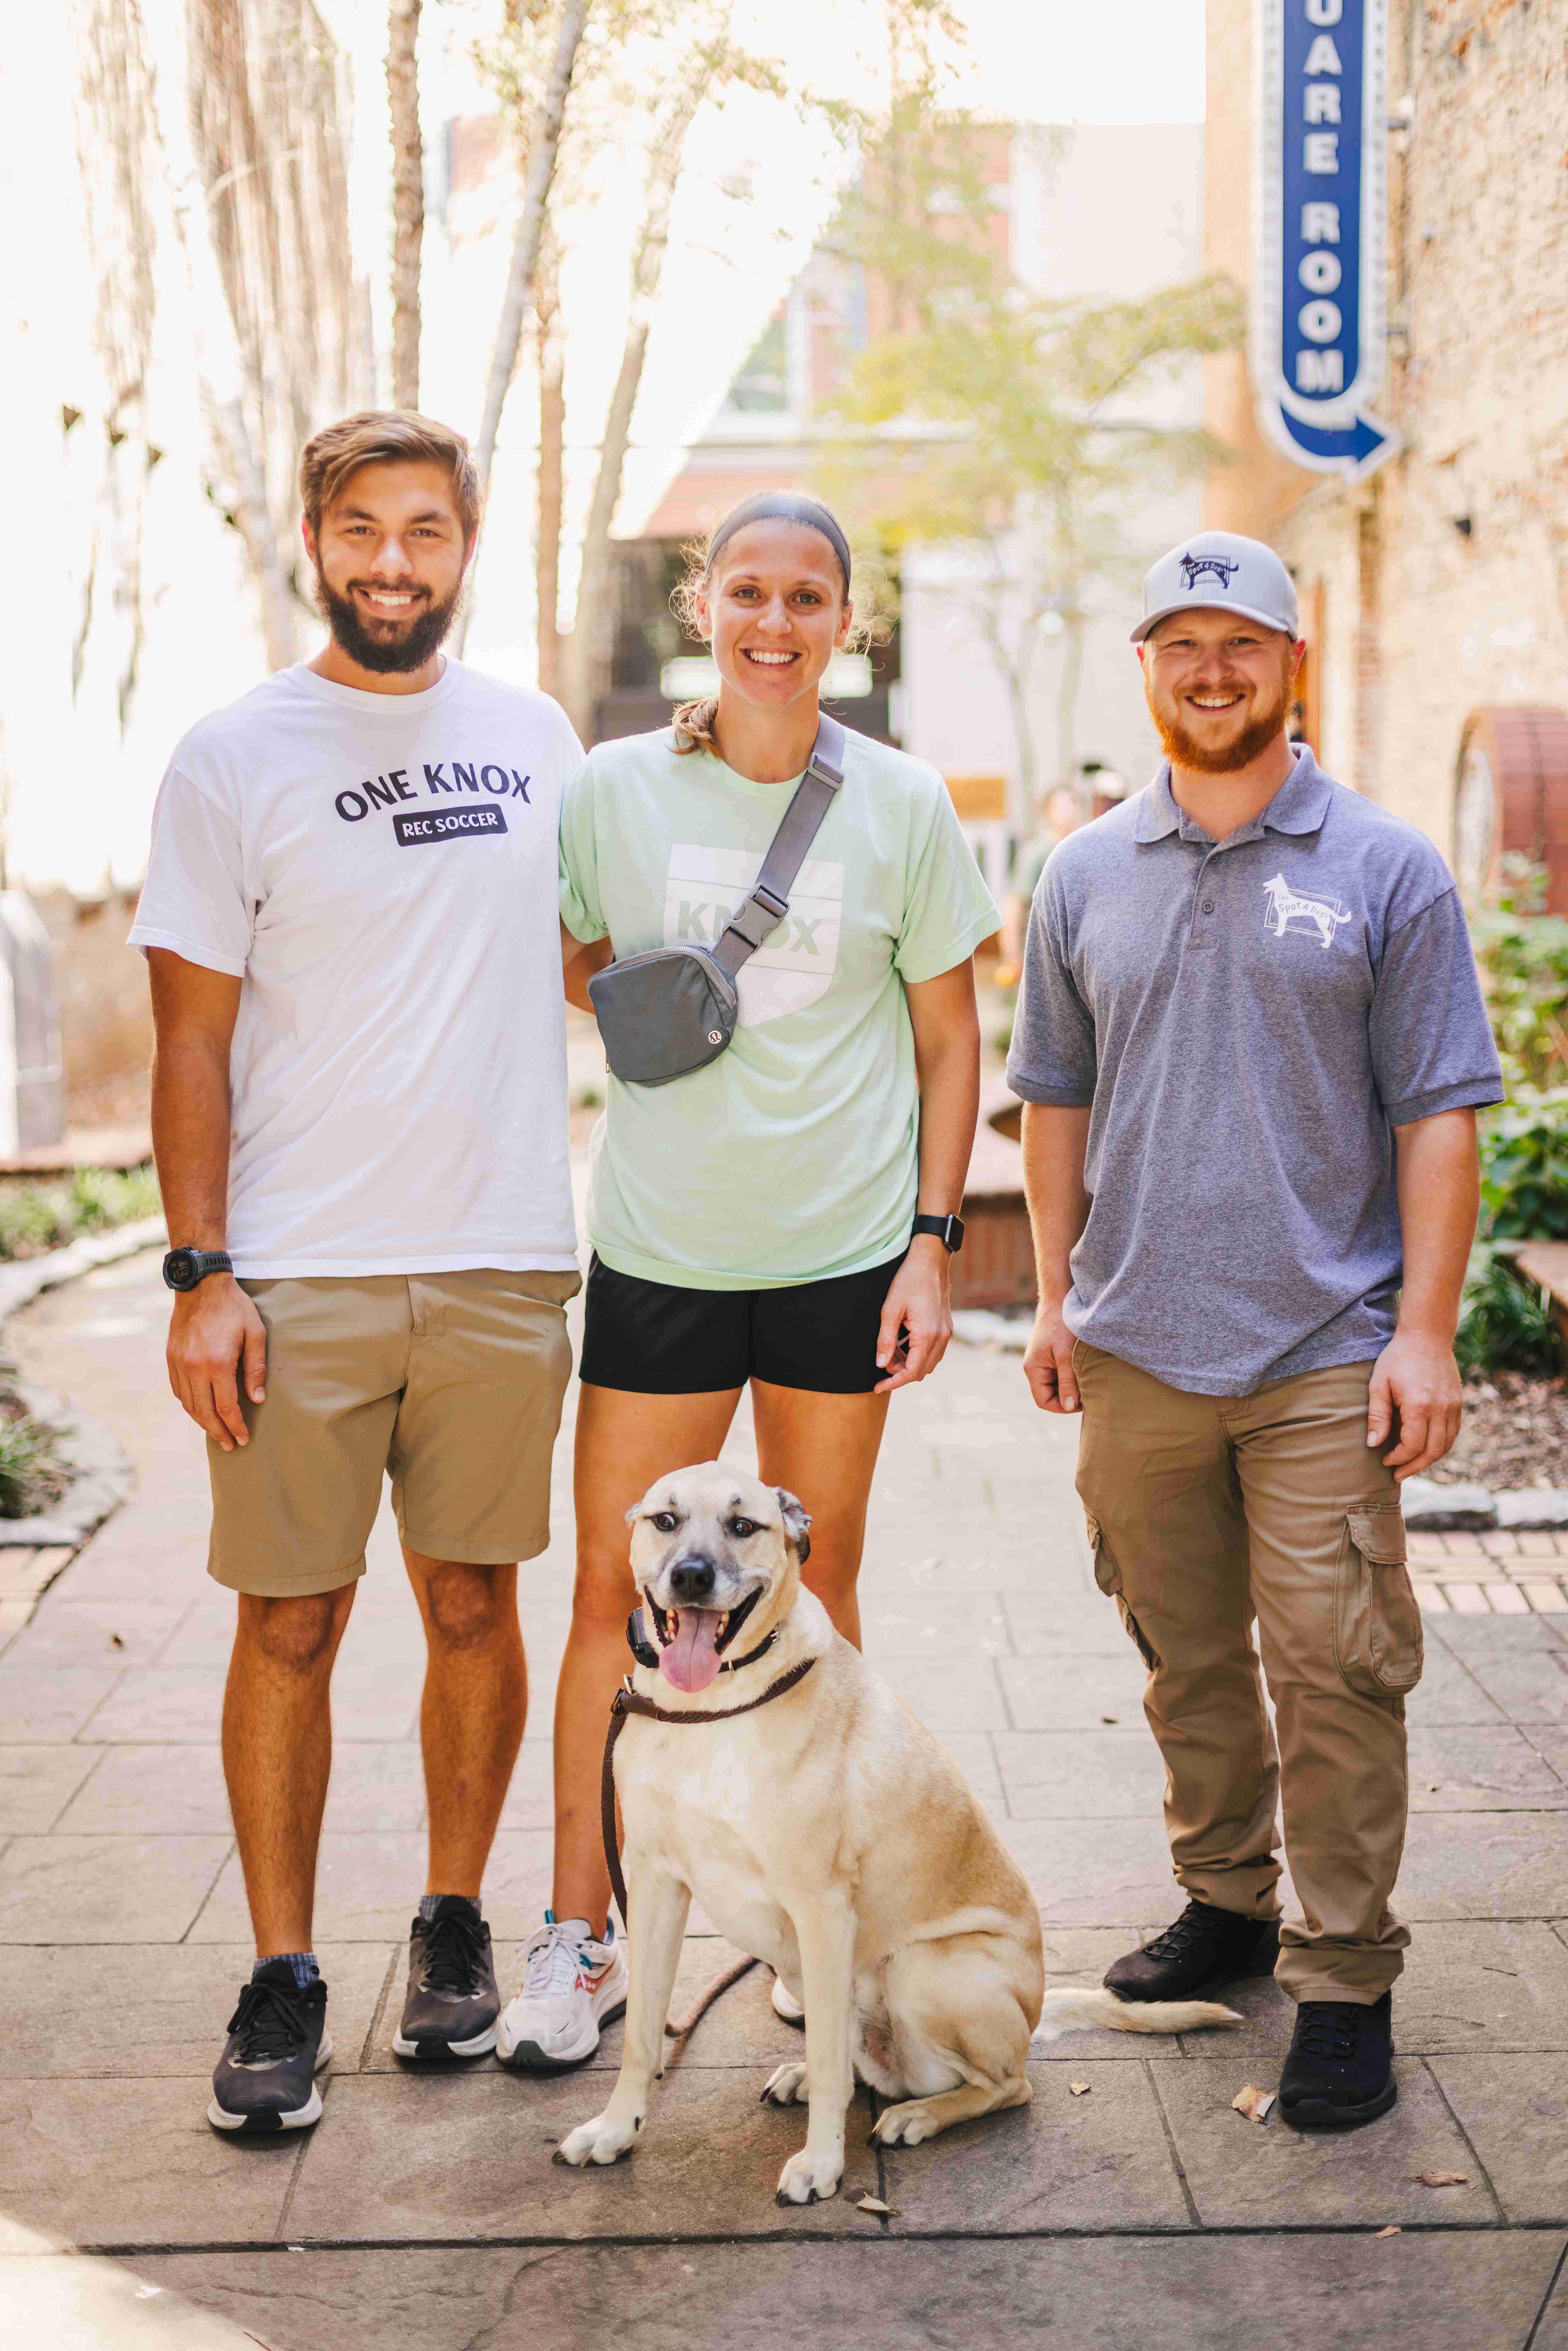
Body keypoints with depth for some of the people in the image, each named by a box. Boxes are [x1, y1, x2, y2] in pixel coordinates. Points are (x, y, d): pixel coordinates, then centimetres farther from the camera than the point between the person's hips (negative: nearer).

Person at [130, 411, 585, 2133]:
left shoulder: (533, 738, 9)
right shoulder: (235, 758, -1)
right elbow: (193, 1037, -3)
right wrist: (201, 1274, -9)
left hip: (503, 1262, 3)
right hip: (299, 1277, -3)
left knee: (473, 1604, 10)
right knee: (290, 1624, 2)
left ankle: (454, 1924, 27)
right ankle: (281, 1975, 15)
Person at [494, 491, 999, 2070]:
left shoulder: (904, 808, 0)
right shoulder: (612, 791, -1)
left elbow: (949, 1038, 5)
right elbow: (562, 964, 14)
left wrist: (933, 1241, -1)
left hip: (842, 1254, 0)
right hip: (657, 1248, 0)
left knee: (814, 1591, 9)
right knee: (614, 1589, 1)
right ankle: (579, 1934, 13)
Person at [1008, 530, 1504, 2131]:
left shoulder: (1386, 871, 0)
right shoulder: (1087, 877, 10)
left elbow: (1438, 1115, -2)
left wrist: (1425, 1330, -8)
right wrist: (1055, 1298, 10)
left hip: (1324, 1353, -3)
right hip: (1136, 1344, 4)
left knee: (1334, 1673, -3)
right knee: (1186, 1662, 14)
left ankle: (1344, 1981, 7)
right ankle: (1227, 1904, 31)